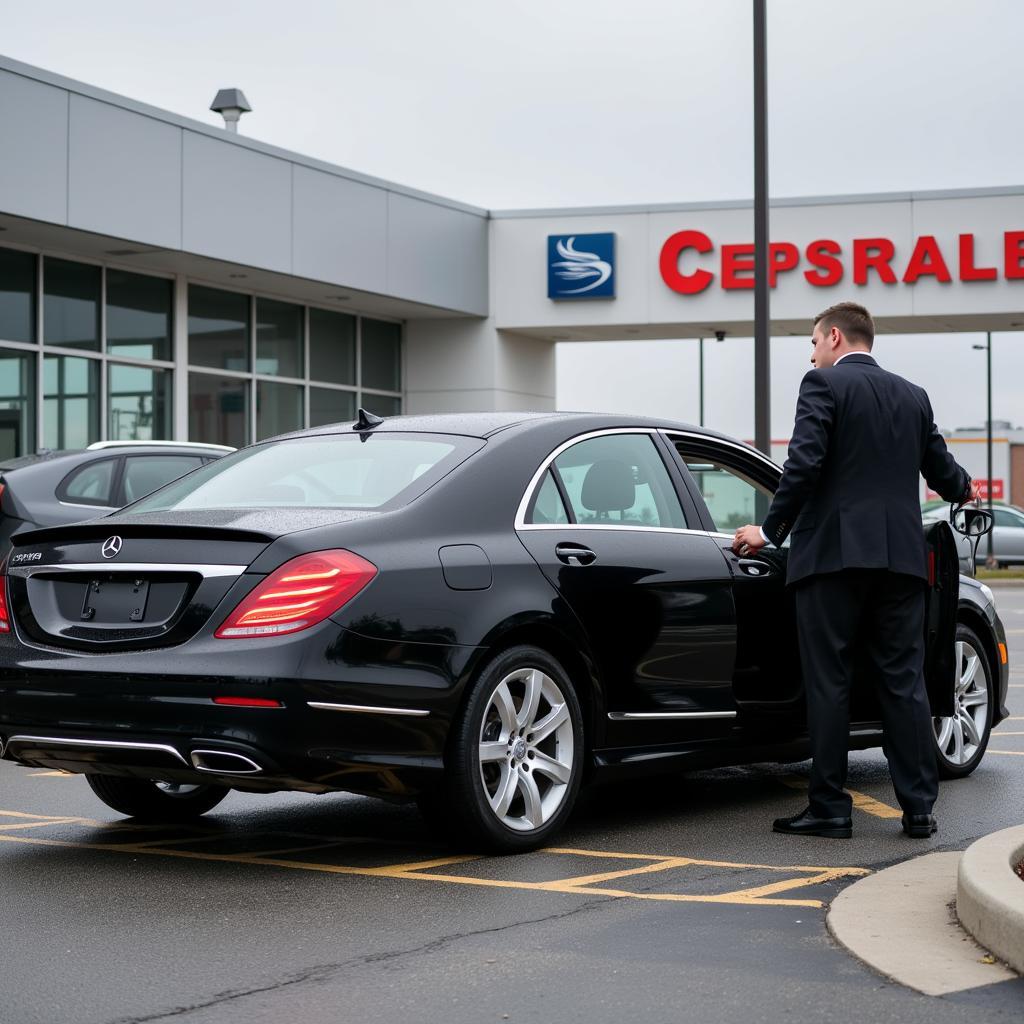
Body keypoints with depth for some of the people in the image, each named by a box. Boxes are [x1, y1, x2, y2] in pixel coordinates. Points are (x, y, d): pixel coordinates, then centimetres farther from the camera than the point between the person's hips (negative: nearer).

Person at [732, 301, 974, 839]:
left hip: (834, 552, -5)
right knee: (904, 682, 8)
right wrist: (964, 488, 45)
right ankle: (919, 807, 8)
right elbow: (941, 470, 22)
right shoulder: (913, 396, 15)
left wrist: (770, 529, -5)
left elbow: (804, 464, -14)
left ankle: (829, 807, 2)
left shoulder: (824, 385, -3)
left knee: (828, 684, 0)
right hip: (901, 555, 5)